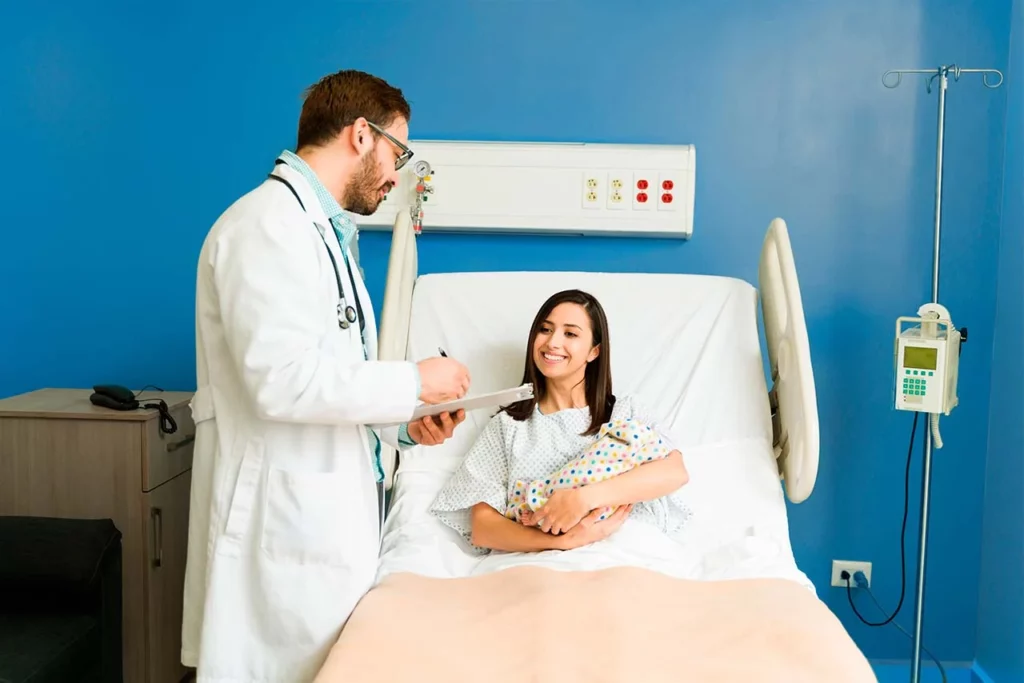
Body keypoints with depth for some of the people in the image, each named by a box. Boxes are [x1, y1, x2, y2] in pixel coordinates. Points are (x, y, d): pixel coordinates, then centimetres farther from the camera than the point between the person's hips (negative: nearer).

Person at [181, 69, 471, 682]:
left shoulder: (324, 230, 17)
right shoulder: (270, 223, -14)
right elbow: (283, 380, -25)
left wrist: (402, 426, 7)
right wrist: (415, 382, -14)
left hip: (331, 515, 9)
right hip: (283, 523, -9)